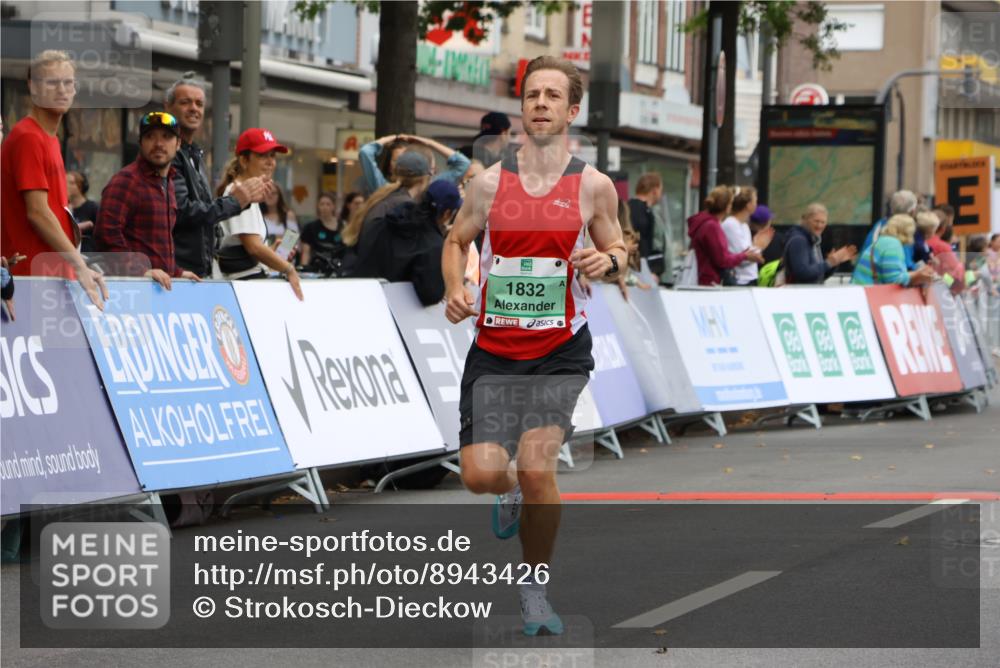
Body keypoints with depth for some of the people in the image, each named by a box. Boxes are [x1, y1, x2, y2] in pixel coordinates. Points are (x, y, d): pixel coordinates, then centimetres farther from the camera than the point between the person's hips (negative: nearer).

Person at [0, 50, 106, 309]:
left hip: (55, 273, 9)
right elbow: (37, 212, -18)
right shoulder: (27, 138, -11)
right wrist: (80, 266, -20)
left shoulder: (50, 140, 17)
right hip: (33, 274, -9)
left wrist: (74, 261, 14)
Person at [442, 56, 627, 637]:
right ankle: (511, 493, 33)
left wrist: (608, 260, -13)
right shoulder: (490, 182, 1)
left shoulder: (594, 186, -1)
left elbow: (618, 252, 11)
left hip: (560, 349, -2)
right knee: (481, 475, -8)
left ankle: (536, 589, 6)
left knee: (536, 466, -17)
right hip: (493, 348, 2)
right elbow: (457, 241, 15)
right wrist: (455, 288, -4)